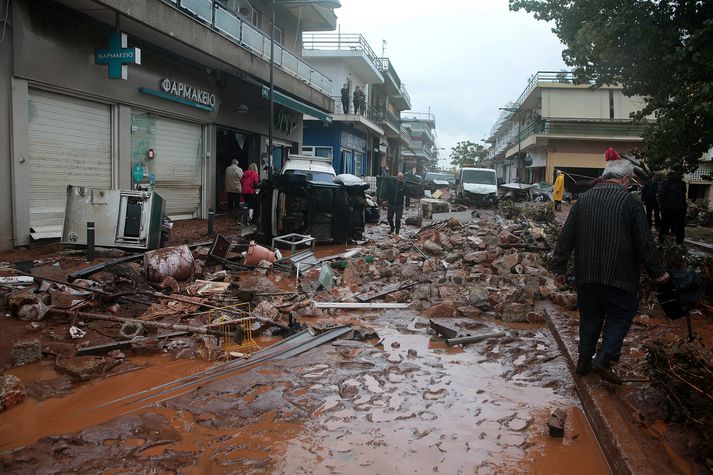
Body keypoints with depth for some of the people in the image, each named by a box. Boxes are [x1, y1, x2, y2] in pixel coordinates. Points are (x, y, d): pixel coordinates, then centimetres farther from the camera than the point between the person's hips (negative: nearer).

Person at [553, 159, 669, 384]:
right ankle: (604, 359, 1)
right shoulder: (629, 201, -8)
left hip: (586, 273, 5)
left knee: (590, 316, 16)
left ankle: (584, 361, 23)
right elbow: (645, 242, -6)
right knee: (621, 315, 11)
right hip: (617, 274, -5)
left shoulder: (583, 199, 6)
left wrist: (560, 268, 14)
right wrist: (657, 272, 4)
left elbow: (566, 237, 7)